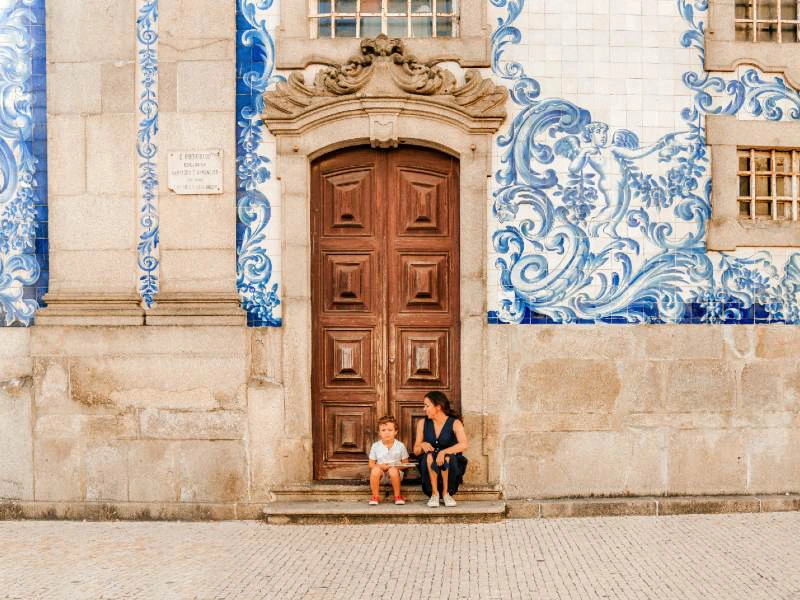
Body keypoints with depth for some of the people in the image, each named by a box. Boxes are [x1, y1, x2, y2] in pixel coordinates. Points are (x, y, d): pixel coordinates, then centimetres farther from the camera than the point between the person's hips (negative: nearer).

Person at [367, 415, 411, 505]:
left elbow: (405, 464, 5)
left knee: (393, 470, -35)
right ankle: (375, 496, -18)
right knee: (375, 469, -32)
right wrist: (380, 466, -14)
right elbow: (371, 464, 5)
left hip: (395, 471, -1)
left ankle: (397, 496, -17)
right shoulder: (375, 446, 4)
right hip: (381, 473, 1)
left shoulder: (400, 446, 2)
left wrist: (398, 467, -17)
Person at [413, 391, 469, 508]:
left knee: (448, 457, -35)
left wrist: (443, 452, -36)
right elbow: (416, 451, 6)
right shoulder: (423, 424, 3)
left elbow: (464, 445, -26)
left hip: (451, 467, -2)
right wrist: (422, 445, -17)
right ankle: (434, 493, -19)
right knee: (429, 455, -30)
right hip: (429, 468, 2)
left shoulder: (454, 423, -8)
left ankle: (446, 493, -14)